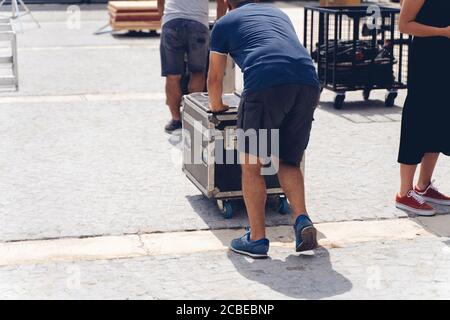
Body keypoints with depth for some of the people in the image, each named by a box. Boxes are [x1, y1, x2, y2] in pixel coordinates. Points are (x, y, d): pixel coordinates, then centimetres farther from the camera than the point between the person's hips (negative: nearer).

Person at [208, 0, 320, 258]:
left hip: (266, 84, -4)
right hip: (308, 83, 4)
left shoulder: (225, 23, 25)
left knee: (252, 166, 9)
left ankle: (257, 239, 7)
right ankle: (302, 218, -1)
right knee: (288, 163, 19)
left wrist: (217, 106, 53)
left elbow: (215, 77, 33)